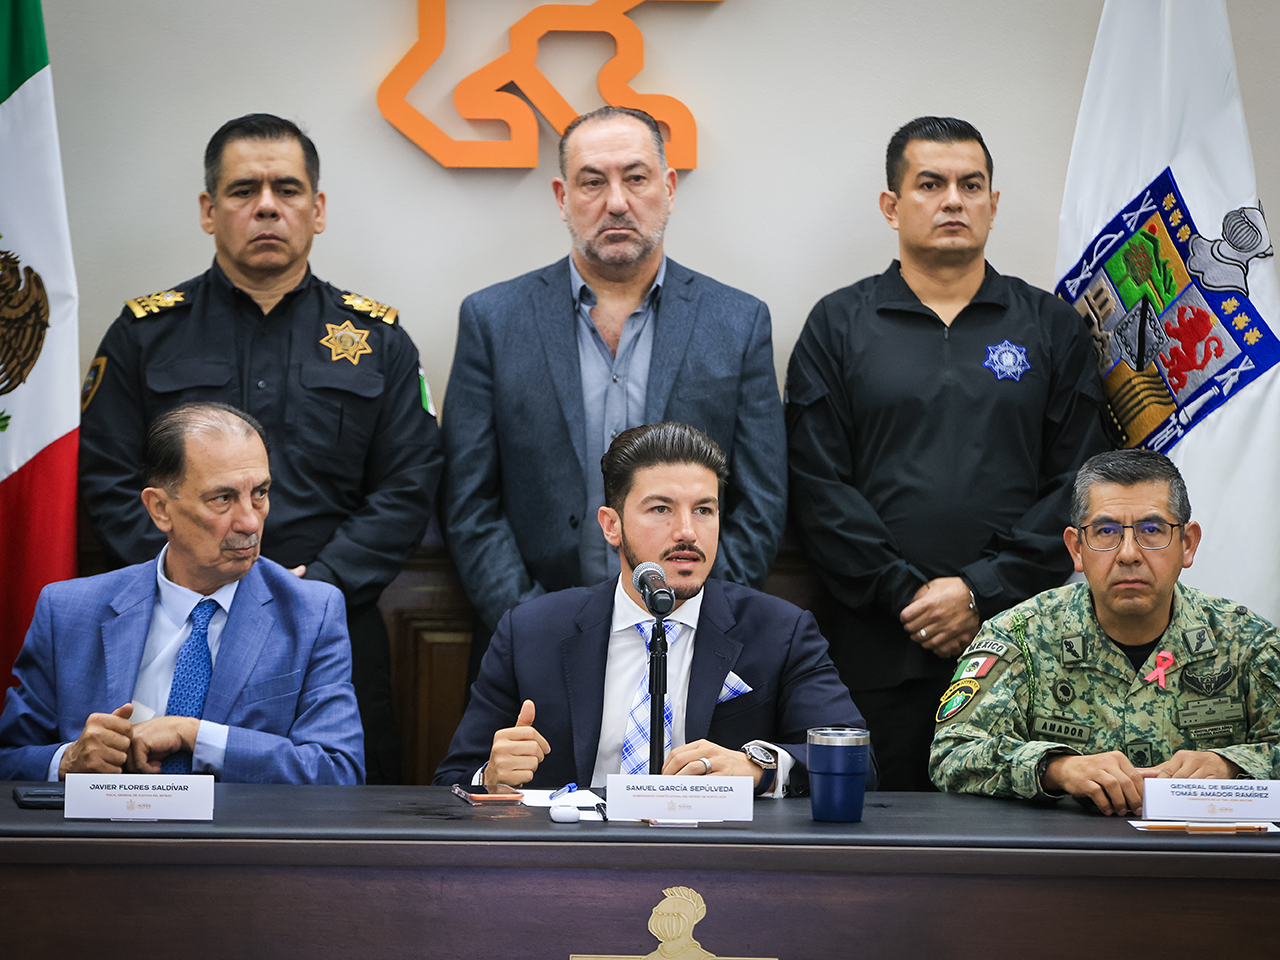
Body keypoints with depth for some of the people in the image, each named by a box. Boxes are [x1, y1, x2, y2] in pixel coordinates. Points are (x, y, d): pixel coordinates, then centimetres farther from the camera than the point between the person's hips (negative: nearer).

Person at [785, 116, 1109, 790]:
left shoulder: (1051, 326, 11)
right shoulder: (838, 325, 8)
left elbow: (1077, 481, 3)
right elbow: (818, 485, 0)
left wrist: (982, 590, -9)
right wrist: (904, 594, -10)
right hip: (878, 651, -1)